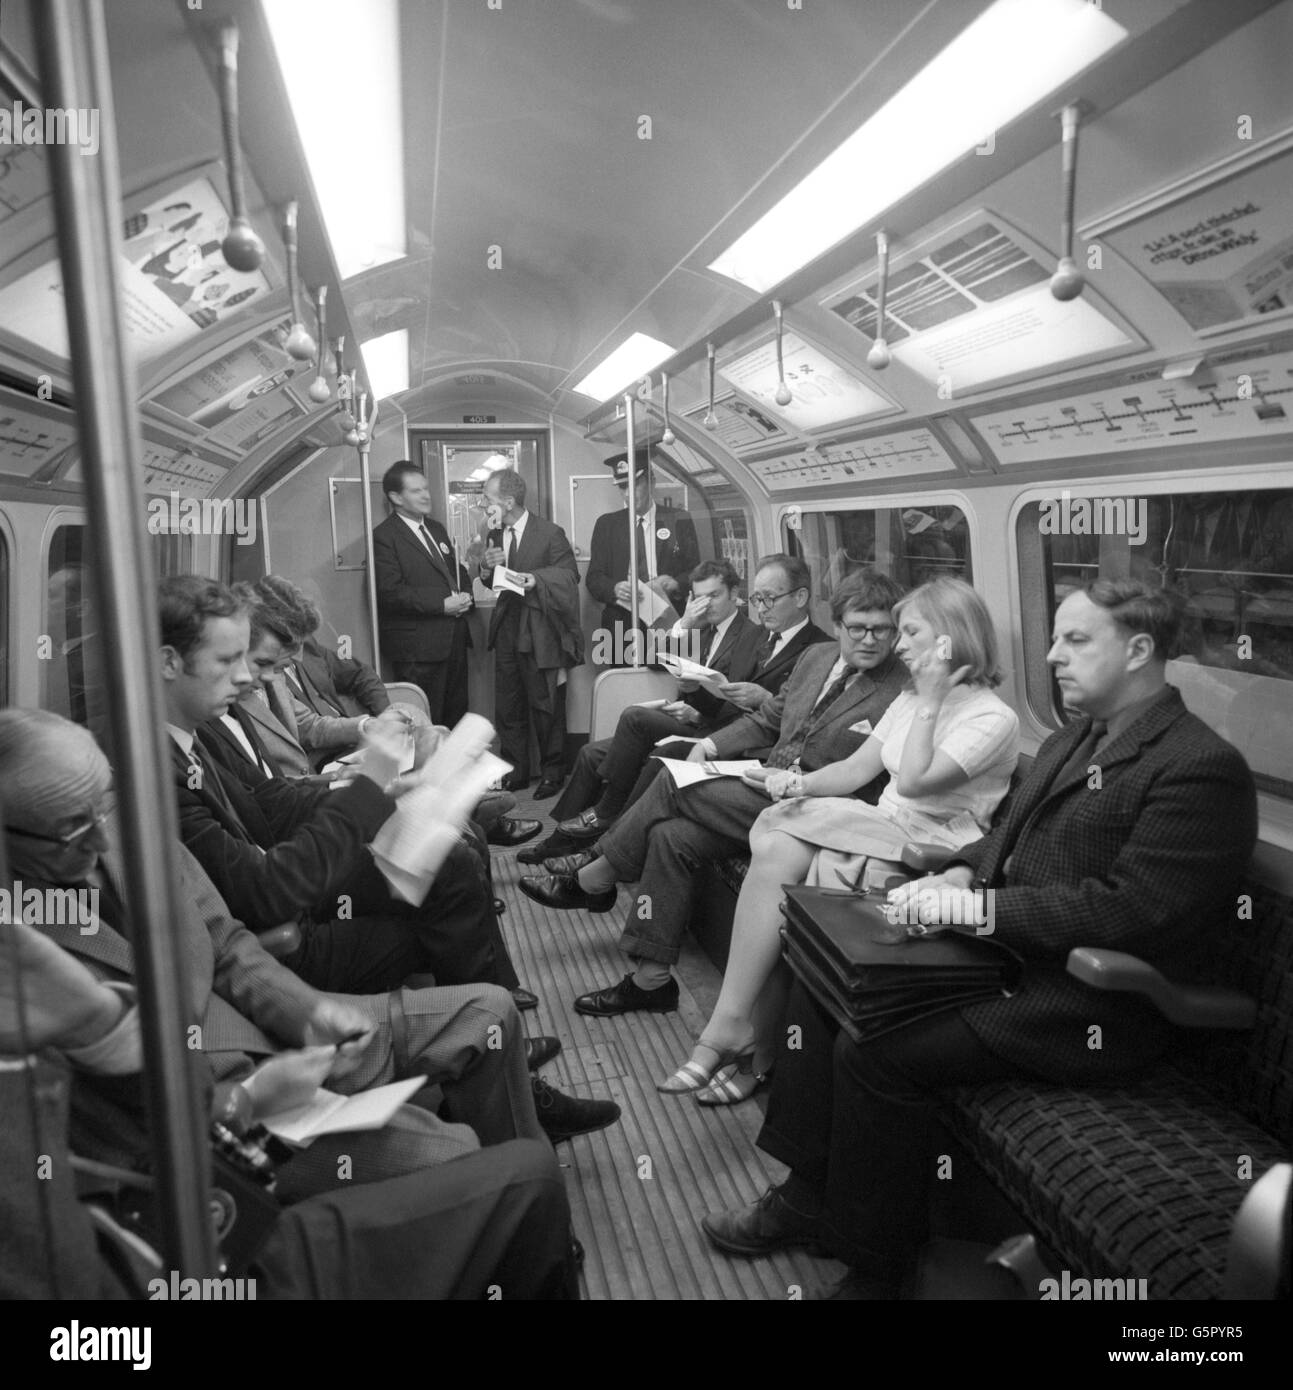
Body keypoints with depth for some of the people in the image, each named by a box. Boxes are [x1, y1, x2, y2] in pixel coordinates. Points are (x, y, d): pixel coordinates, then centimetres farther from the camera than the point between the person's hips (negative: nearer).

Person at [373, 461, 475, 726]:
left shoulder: (436, 528, 17)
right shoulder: (384, 536, -9)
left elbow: (457, 570, 24)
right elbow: (390, 592, -18)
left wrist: (465, 596, 1)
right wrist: (441, 605, -20)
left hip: (453, 638, 8)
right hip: (417, 646, -8)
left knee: (457, 716, 14)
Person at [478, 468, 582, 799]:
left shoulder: (550, 533, -9)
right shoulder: (495, 533, 9)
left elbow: (569, 575, -8)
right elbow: (491, 584, 16)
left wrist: (536, 579, -23)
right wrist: (486, 567, -6)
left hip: (540, 632, -6)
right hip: (506, 630, 6)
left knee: (547, 707, 2)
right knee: (507, 707, 10)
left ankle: (552, 773, 16)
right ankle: (515, 772, 22)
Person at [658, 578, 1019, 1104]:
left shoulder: (993, 718, -7)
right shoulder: (910, 701, 20)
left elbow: (913, 781, -20)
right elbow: (855, 769, 14)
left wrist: (931, 701, -13)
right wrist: (801, 783, -5)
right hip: (881, 831, 7)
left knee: (776, 870, -25)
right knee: (772, 849, -22)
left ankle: (730, 1026, -14)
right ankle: (753, 1045, -18)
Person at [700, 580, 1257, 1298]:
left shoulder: (1203, 768, -16)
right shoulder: (1073, 740, 14)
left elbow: (1129, 910, -24)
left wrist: (981, 905, -22)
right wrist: (959, 876, -2)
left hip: (1095, 1008, -9)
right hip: (1005, 949, 10)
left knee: (876, 1051, -22)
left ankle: (875, 1264, 1)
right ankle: (810, 1193, 11)